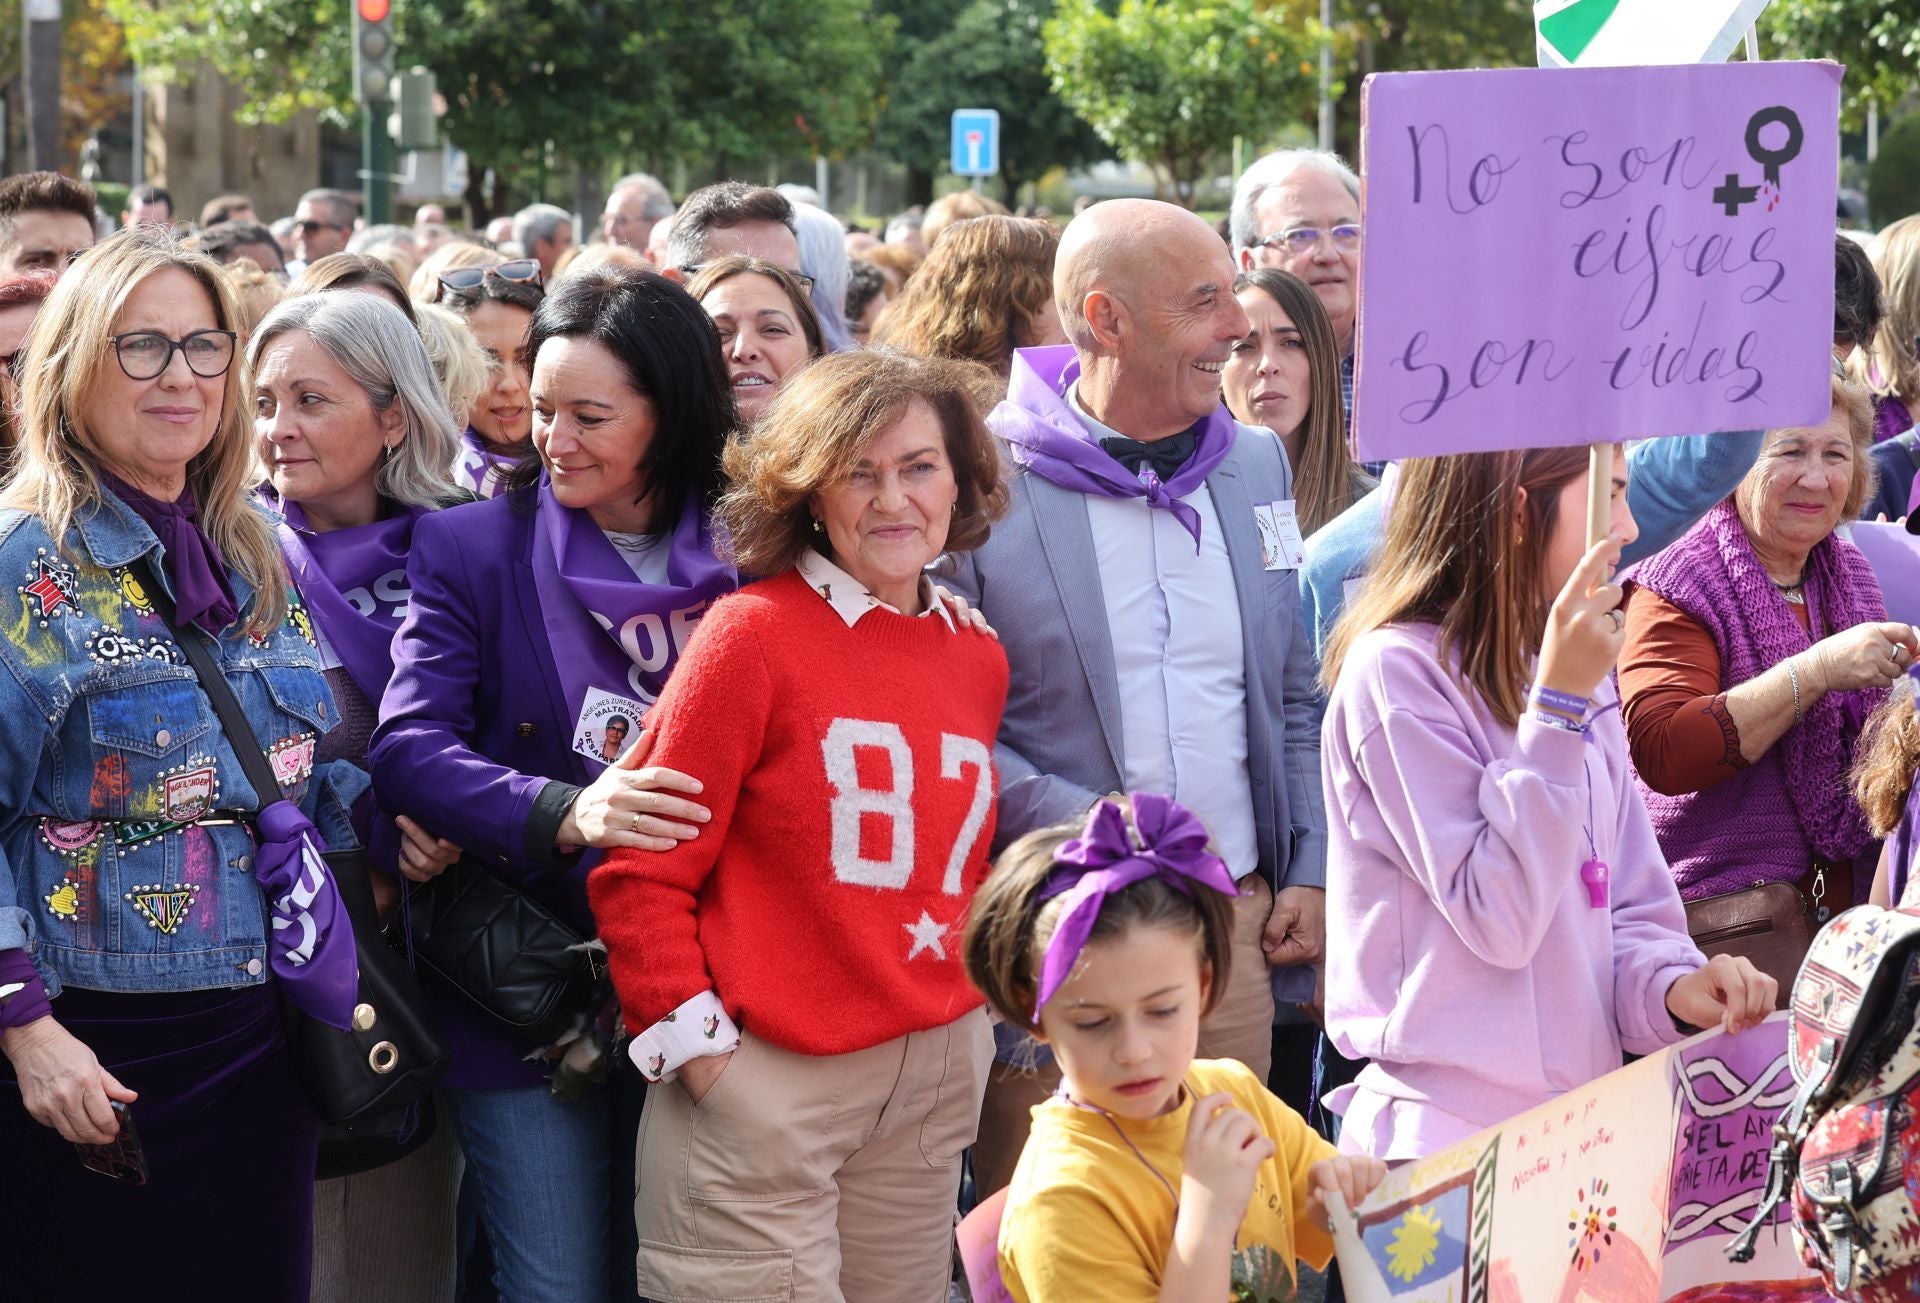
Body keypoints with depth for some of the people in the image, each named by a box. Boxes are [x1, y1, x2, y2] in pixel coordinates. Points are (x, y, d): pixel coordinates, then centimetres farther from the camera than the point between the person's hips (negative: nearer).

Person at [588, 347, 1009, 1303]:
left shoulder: (977, 660, 11)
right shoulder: (753, 634, -7)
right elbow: (644, 870, -8)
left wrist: (970, 1007, 9)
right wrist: (694, 1044, -12)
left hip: (936, 1072, 6)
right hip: (766, 1077, -6)